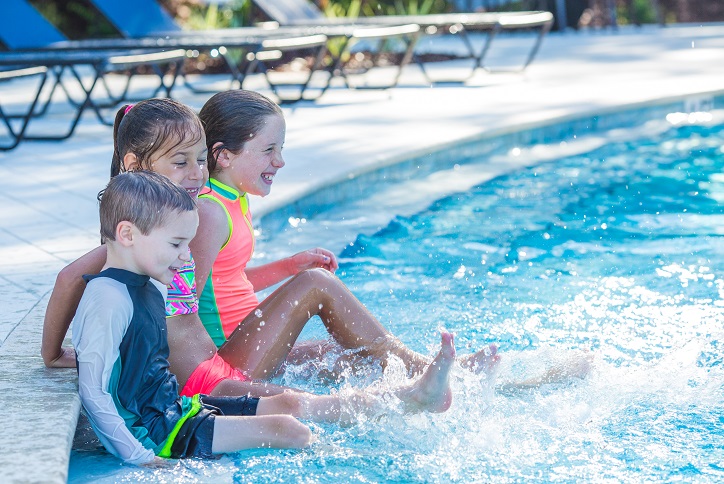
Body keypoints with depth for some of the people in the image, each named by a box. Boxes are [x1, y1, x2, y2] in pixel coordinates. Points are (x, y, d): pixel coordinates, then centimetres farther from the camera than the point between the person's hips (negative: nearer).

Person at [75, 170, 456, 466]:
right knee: (284, 429, -15)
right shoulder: (107, 300, -23)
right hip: (153, 432, -10)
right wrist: (140, 458, -26)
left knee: (291, 404, 7)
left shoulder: (150, 288, 10)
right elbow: (92, 393, -26)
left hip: (175, 408, 10)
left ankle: (411, 398, 11)